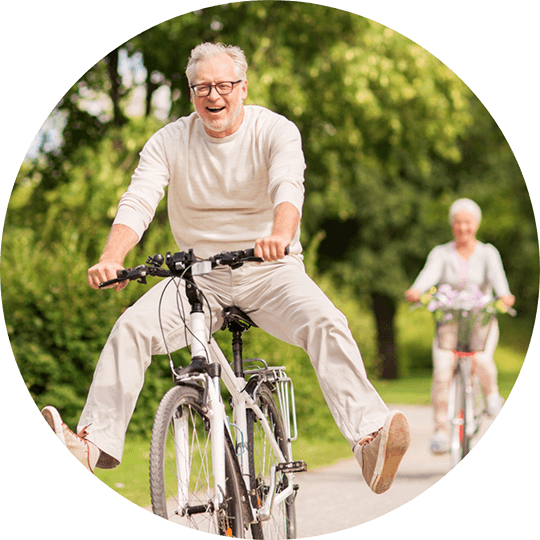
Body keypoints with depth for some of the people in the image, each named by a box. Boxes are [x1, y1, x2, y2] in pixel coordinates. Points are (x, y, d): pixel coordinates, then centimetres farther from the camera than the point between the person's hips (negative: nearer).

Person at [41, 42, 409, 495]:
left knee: (326, 323, -29)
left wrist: (280, 235, -51)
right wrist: (111, 260, -35)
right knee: (131, 328, -21)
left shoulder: (275, 131, -8)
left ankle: (370, 437, -38)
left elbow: (288, 187, -28)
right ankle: (94, 443, -22)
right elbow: (138, 201, -14)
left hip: (270, 271, -2)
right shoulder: (169, 142, -1)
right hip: (200, 274, 2)